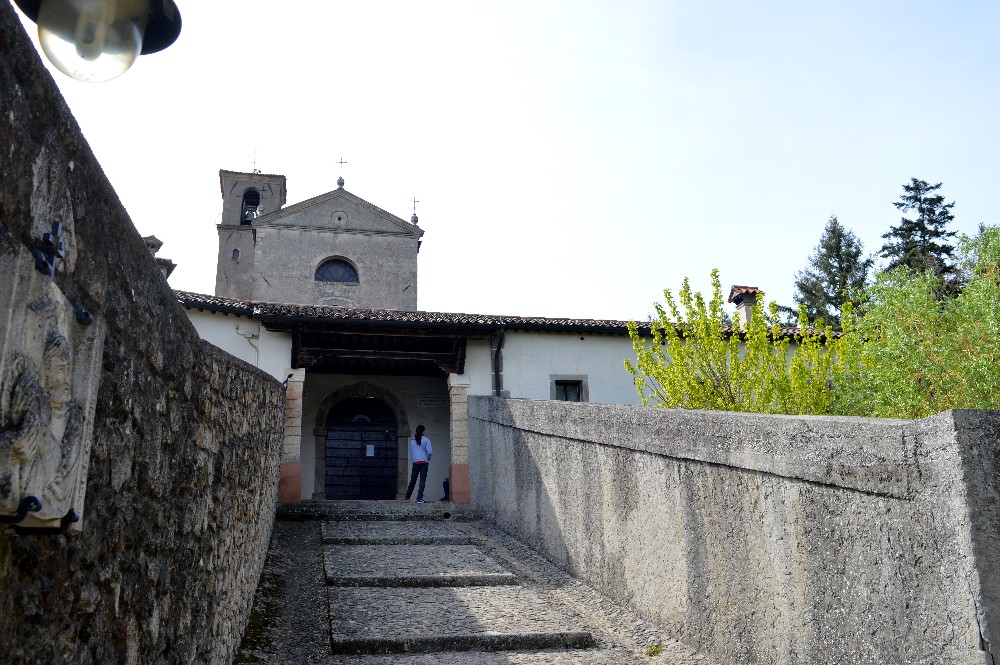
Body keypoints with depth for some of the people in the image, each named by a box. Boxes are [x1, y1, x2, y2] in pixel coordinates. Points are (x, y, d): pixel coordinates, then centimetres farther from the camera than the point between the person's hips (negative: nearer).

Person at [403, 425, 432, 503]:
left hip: (415, 462, 3)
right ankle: (419, 498, -13)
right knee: (422, 480, -4)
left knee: (412, 480, 15)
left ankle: (407, 497, 21)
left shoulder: (412, 440, 6)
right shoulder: (426, 440, -2)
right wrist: (428, 459, 9)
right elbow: (430, 452, -8)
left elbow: (411, 452, 8)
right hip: (424, 462, -3)